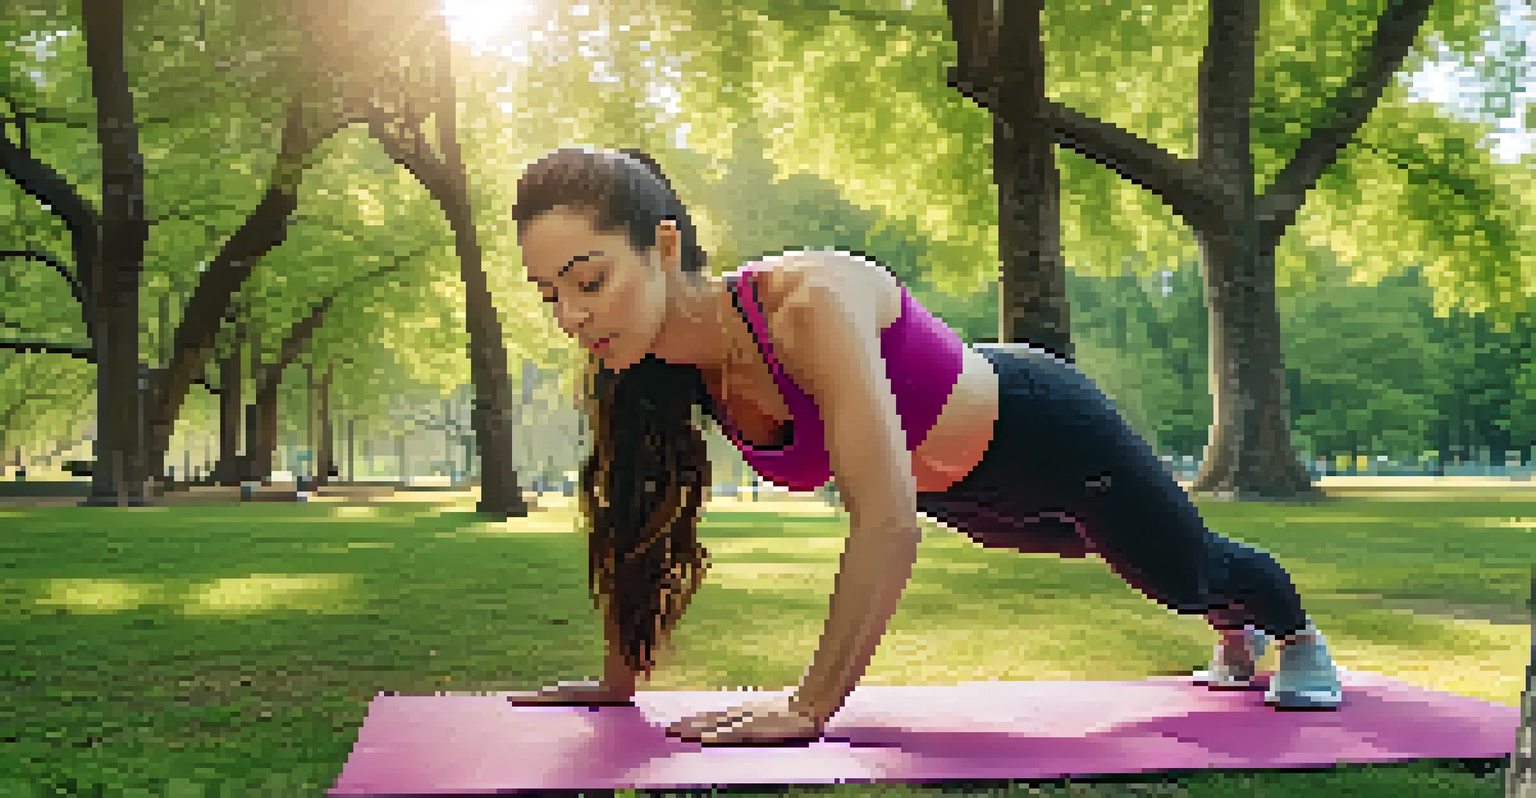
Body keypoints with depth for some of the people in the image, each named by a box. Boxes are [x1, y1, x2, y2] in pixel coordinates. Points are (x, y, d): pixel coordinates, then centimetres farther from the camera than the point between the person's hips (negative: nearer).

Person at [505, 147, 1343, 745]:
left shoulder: (808, 302, -44)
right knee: (1085, 548, 35)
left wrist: (809, 709, -44)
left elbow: (886, 520, -46)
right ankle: (1236, 638, 69)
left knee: (1186, 572, 21)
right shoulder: (657, 369, -21)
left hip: (1046, 430, -7)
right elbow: (641, 528, -8)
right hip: (962, 495, 8)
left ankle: (1297, 633, 58)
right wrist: (618, 682, -7)